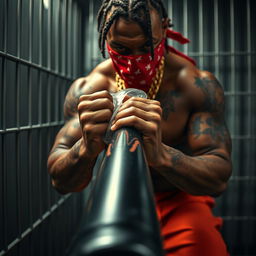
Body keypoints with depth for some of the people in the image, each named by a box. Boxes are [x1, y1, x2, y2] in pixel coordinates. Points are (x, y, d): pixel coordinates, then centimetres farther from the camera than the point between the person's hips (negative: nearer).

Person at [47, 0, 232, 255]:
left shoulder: (197, 85, -18)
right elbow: (60, 181, -15)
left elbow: (219, 178, -24)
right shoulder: (86, 89, -12)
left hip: (181, 202, -2)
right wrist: (86, 148, -39)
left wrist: (160, 154, -45)